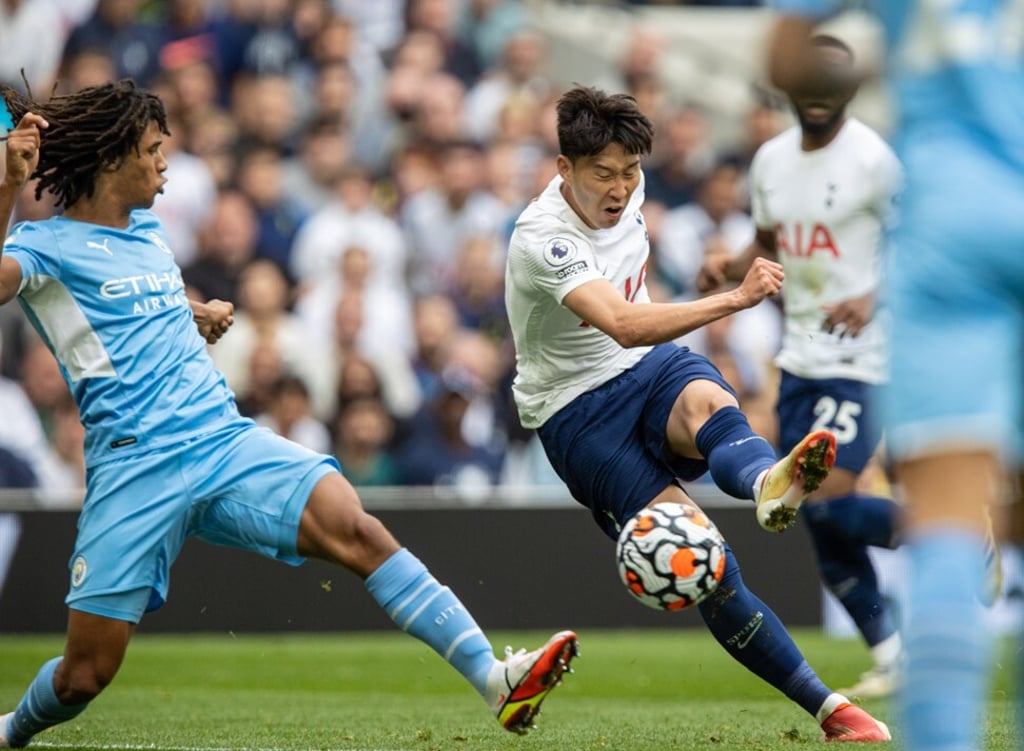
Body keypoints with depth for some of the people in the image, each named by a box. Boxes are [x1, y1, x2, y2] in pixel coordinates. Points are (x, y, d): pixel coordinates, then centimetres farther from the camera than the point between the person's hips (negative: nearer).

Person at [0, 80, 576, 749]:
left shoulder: (149, 229, 21)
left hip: (227, 439, 5)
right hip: (134, 469, -5)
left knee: (355, 529, -21)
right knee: (85, 674, -3)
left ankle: (495, 678, -29)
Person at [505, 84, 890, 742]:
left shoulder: (626, 191, 0)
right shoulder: (542, 239, -24)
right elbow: (624, 326, -39)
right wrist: (734, 299, -47)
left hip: (651, 367, 5)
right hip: (578, 410, -5)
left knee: (708, 400, -35)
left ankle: (770, 484, -71)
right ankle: (827, 708, -24)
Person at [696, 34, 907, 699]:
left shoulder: (873, 160, -13)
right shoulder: (771, 160, 9)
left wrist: (873, 299, -26)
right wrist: (729, 267, 2)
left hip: (861, 358, -7)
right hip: (800, 358, 7)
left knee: (827, 502, -18)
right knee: (818, 520, 5)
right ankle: (891, 656, 18)